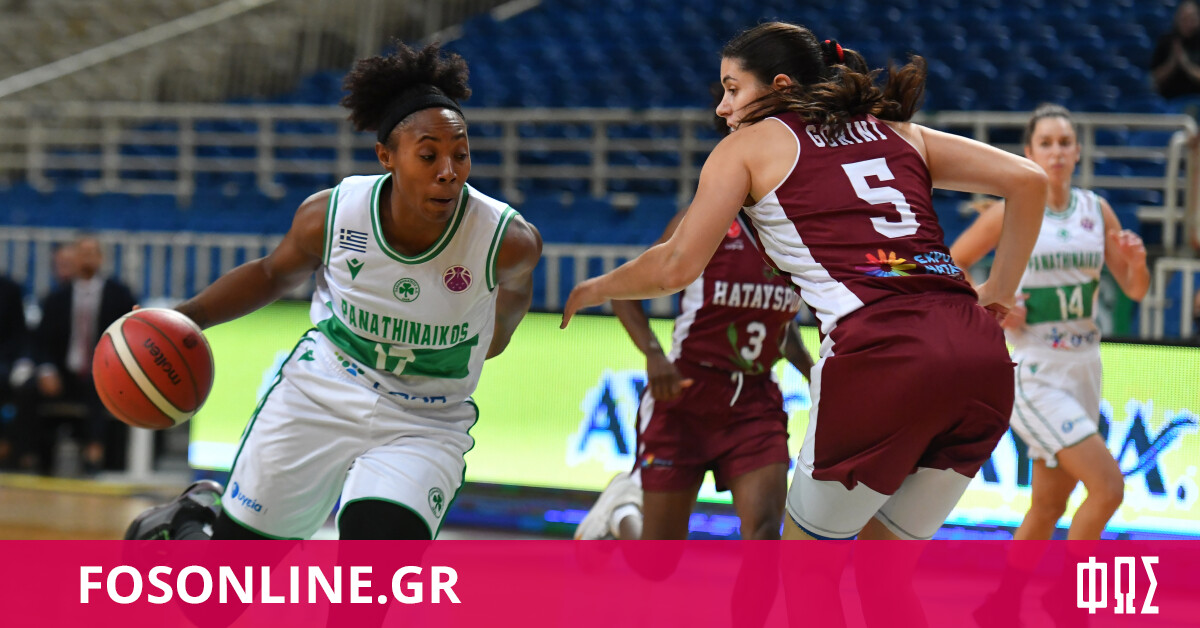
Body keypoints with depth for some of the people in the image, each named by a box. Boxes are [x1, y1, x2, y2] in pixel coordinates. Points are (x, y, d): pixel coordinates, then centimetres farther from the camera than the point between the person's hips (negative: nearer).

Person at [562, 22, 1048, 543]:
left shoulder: (750, 144, 15)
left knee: (806, 546, 15)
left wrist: (595, 290, 28)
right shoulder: (897, 133, 27)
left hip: (881, 354, -5)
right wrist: (998, 295, 24)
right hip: (979, 355, 5)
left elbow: (677, 267, 10)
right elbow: (1026, 179, 19)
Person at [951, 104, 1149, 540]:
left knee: (1048, 508, 10)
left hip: (1084, 368, 6)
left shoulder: (1097, 211, 7)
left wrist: (1137, 262, -11)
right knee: (1108, 487, -17)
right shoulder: (1010, 213, -6)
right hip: (1034, 370, -6)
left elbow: (1136, 291, 10)